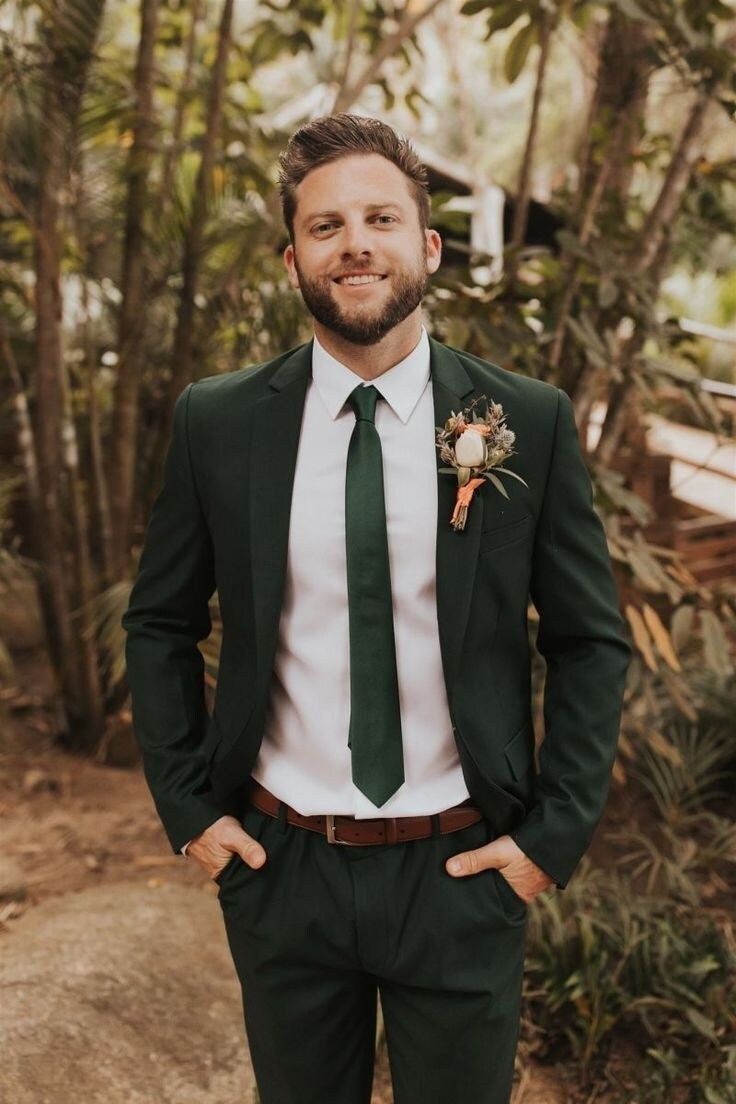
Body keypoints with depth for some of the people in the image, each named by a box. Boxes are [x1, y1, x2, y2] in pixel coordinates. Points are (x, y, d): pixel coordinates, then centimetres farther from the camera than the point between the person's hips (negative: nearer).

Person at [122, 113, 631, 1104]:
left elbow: (592, 641, -1)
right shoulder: (216, 423, -5)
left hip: (464, 871, -1)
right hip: (279, 868, 1)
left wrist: (556, 834, -5)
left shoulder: (530, 423, -8)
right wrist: (187, 808, 0)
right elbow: (160, 625, 5)